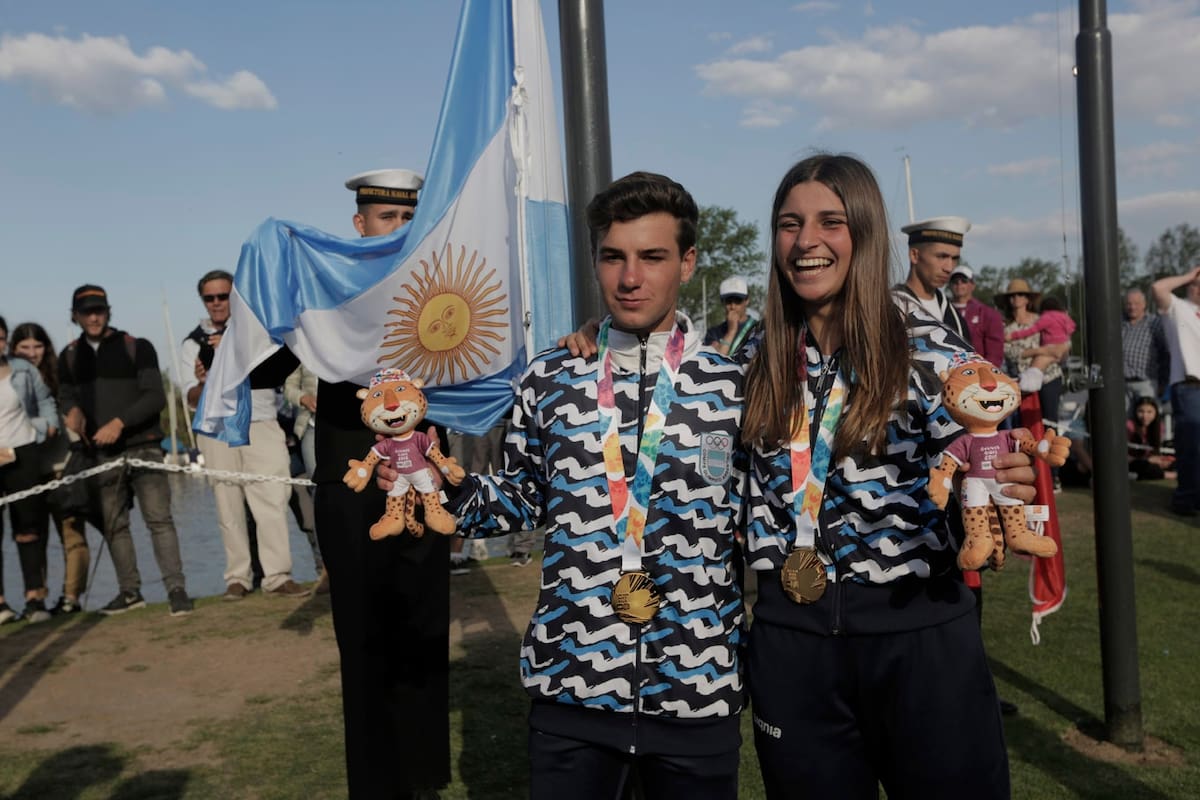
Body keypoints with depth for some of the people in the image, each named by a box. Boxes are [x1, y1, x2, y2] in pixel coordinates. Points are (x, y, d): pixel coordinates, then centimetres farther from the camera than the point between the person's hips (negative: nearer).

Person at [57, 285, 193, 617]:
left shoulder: (137, 348, 2)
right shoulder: (69, 357, 14)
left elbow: (156, 397, -6)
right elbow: (66, 396, 13)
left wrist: (120, 422, -18)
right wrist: (72, 410, -11)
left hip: (143, 446, -4)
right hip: (102, 453, 4)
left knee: (159, 518, -11)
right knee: (113, 525, 7)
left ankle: (175, 588, -11)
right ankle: (130, 591, 17)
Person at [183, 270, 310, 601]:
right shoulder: (193, 342, 12)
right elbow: (192, 400, 7)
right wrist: (201, 384, -15)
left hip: (261, 427, -1)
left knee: (272, 501, -9)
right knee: (228, 507, -1)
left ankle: (278, 577, -7)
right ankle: (238, 578, 7)